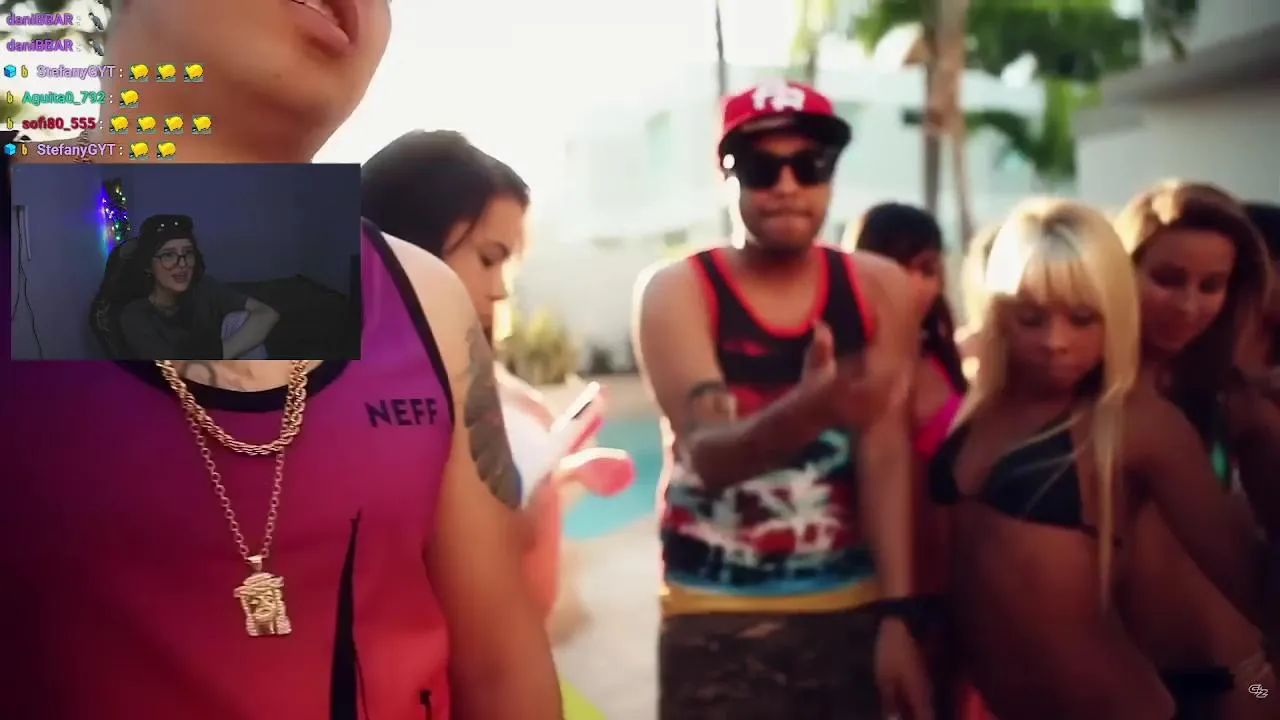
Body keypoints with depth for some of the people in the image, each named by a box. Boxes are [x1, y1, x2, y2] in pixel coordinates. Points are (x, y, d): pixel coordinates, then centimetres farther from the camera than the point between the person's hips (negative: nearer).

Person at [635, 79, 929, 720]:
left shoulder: (879, 288, -1)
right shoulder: (677, 292, -8)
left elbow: (887, 457, -6)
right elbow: (708, 454, -20)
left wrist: (896, 612, -14)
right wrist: (811, 410, -39)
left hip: (852, 609, 2)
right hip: (717, 618, -2)